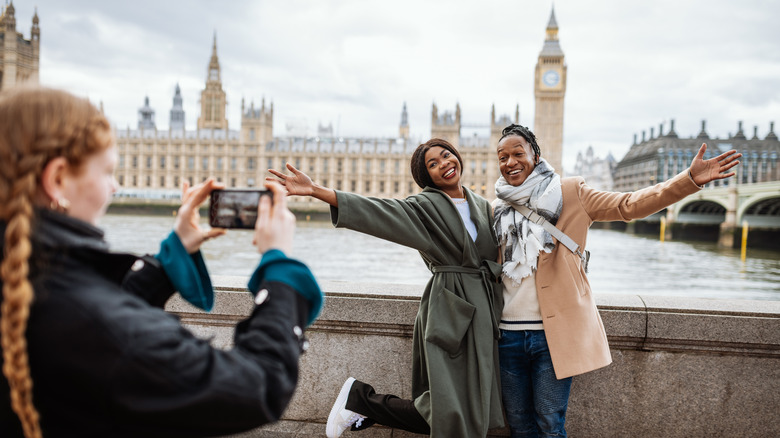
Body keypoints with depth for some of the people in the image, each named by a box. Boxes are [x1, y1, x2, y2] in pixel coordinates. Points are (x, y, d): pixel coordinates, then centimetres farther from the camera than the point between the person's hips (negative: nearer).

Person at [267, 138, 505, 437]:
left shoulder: (481, 206, 15)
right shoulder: (426, 206, -4)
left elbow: (495, 255, 25)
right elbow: (376, 210, -17)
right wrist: (315, 190, -26)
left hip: (483, 310, 7)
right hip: (449, 313, -6)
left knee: (472, 409, 7)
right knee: (449, 412, -9)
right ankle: (361, 399, 9)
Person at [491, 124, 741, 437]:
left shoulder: (569, 193, 0)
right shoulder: (497, 209, 8)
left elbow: (628, 205, -6)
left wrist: (690, 179, -16)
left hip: (554, 332, -2)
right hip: (508, 333, 3)